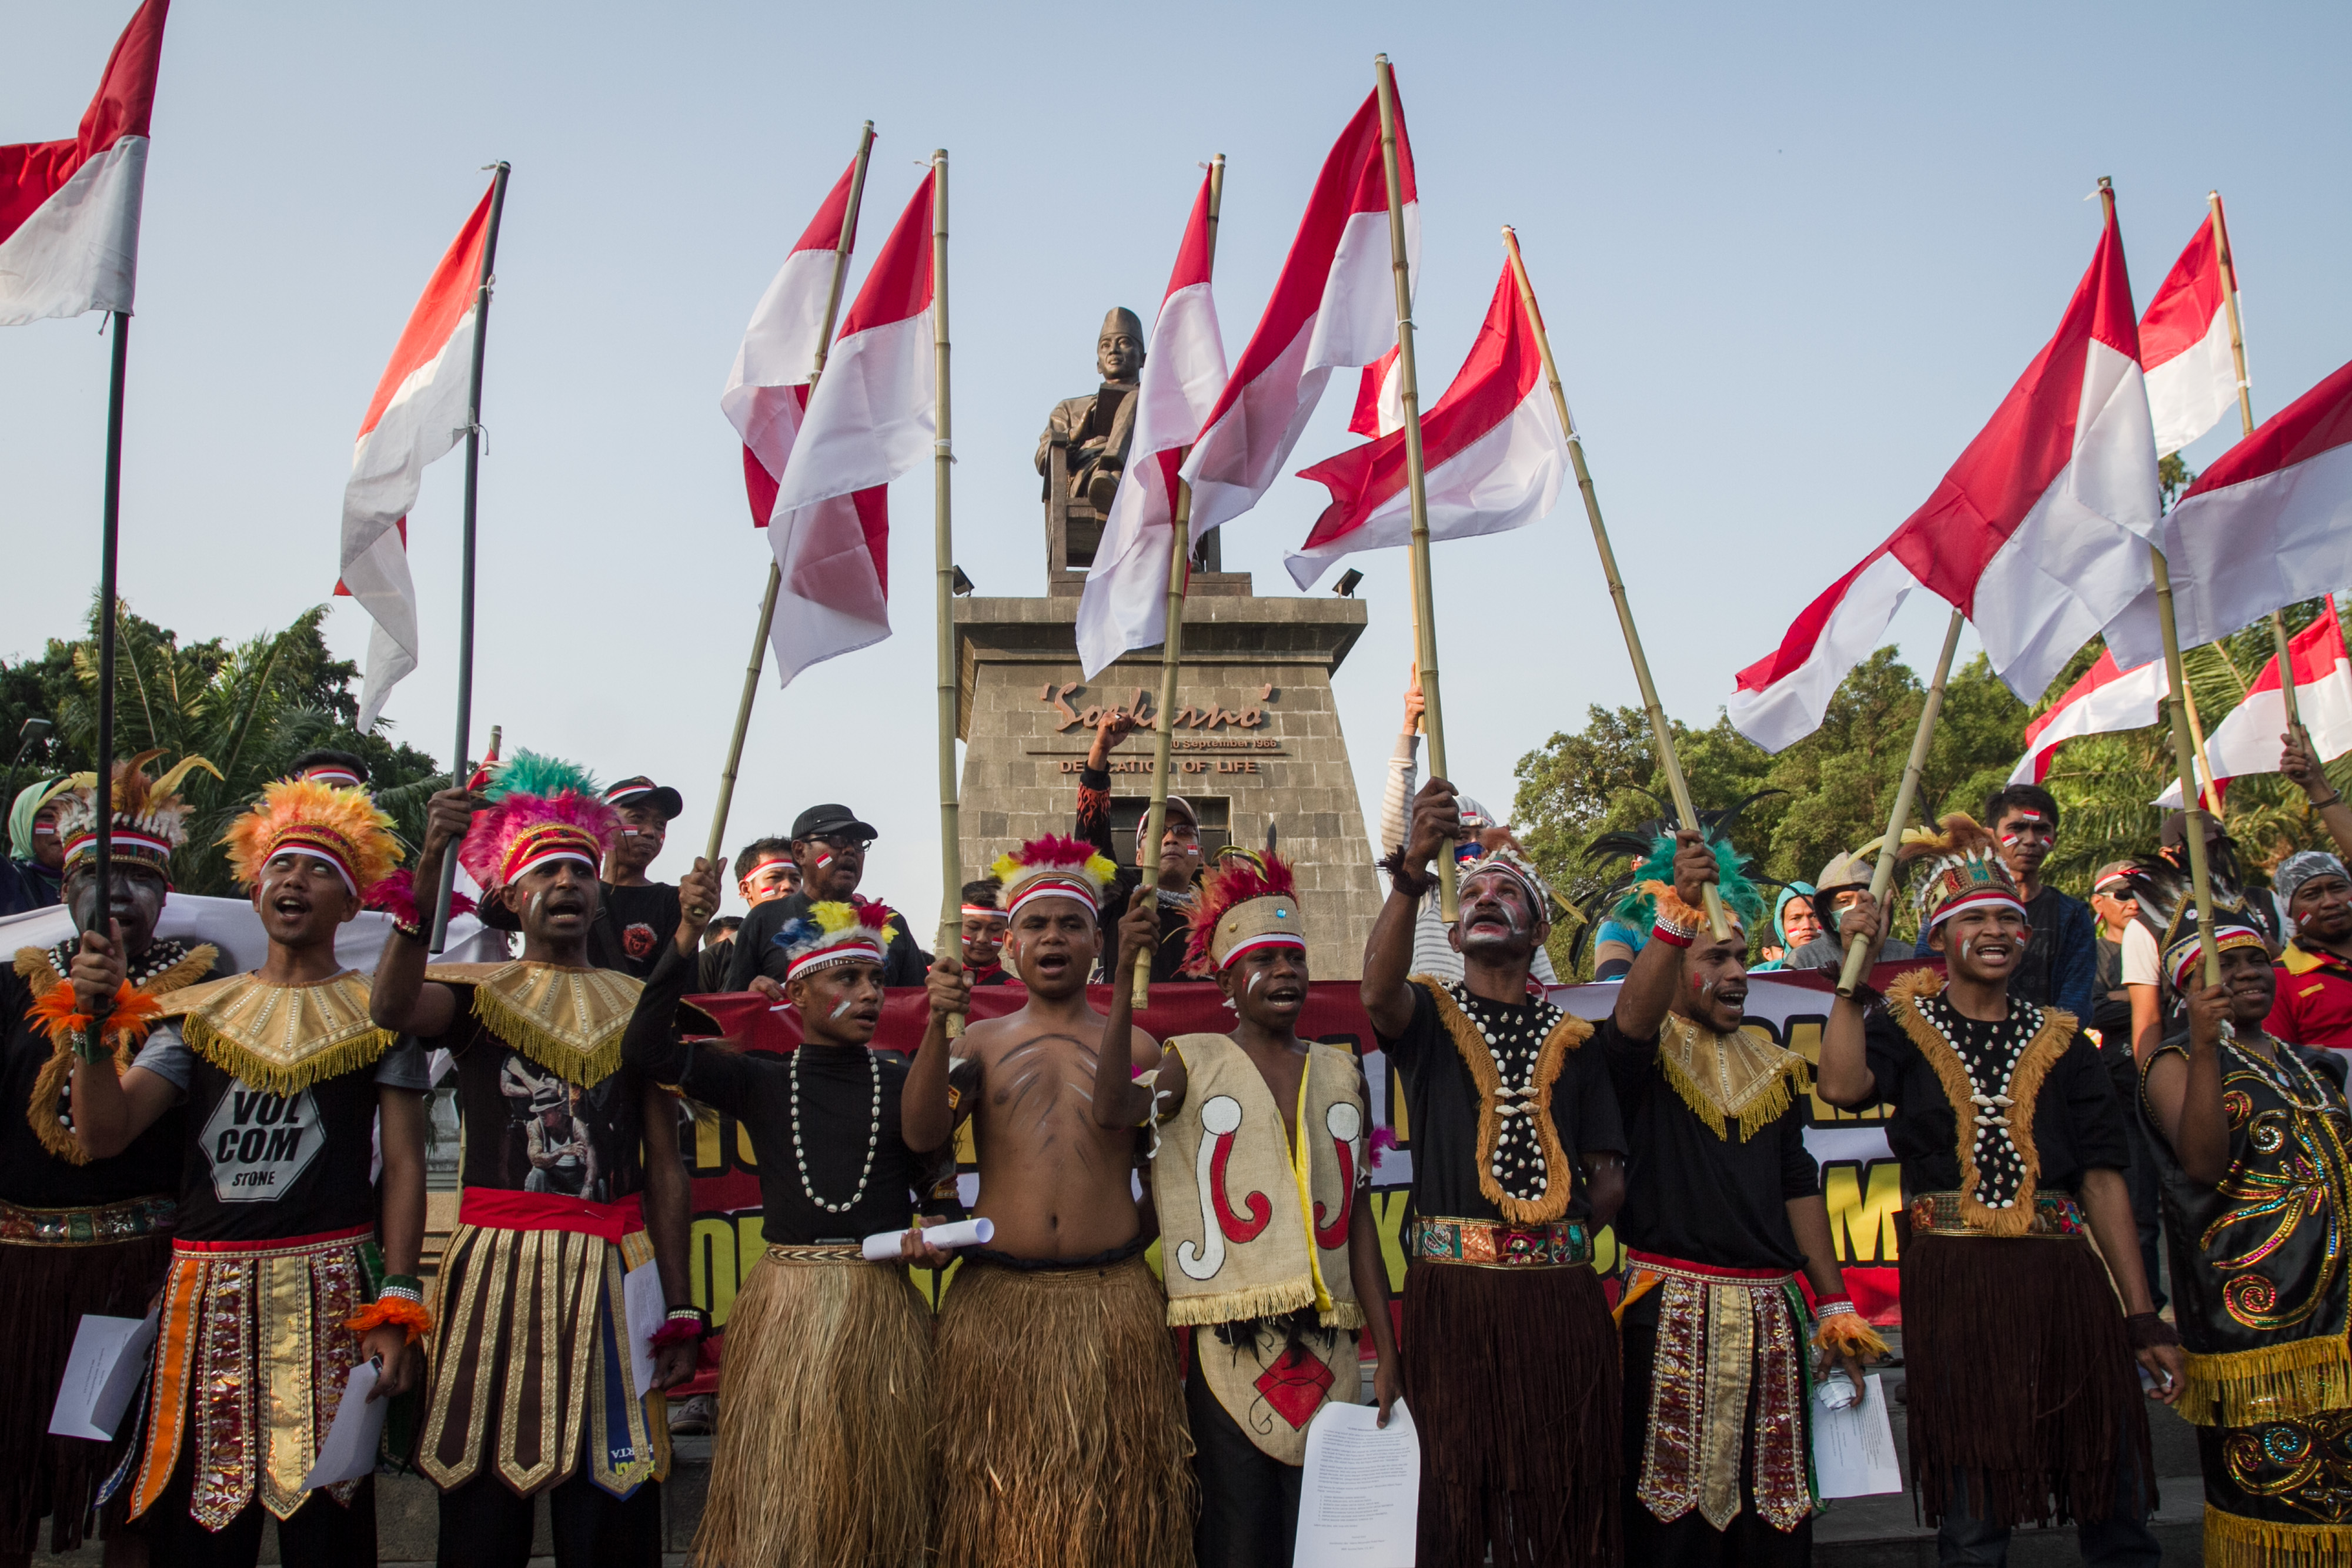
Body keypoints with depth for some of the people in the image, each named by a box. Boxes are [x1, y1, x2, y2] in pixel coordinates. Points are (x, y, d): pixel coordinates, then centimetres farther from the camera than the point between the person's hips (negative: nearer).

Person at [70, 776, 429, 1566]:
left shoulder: (378, 1012, 4)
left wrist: (396, 1303, -7)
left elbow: (404, 1165, 1)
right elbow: (102, 1134, 4)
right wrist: (96, 1018, -11)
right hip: (204, 1293, 3)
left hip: (329, 1292, -3)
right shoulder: (199, 1012, 14)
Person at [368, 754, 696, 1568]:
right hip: (495, 1267, -1)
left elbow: (666, 1168, 7)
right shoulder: (476, 993, 6)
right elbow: (392, 1006, -18)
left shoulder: (640, 1007, 10)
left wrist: (680, 1310, 2)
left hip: (611, 1272, 1)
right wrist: (429, 865, -29)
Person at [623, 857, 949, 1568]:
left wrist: (935, 1236, -14)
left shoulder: (904, 1082, 5)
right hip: (785, 1302, 0)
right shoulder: (762, 1081, 4)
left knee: (875, 1494, 8)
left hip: (882, 1303, 1)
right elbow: (647, 1050, -7)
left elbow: (938, 1181, 8)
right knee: (778, 1494, 5)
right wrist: (687, 937, -13)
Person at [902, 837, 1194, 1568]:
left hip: (1112, 1297, 0)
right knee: (998, 1500, 7)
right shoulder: (981, 1041, 9)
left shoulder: (1134, 1046, 9)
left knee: (1112, 1499, 6)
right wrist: (937, 1024, -19)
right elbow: (920, 1133, -8)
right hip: (995, 1299, 0)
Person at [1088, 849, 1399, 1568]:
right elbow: (1112, 1111, -21)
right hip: (1230, 1340, -3)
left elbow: (1359, 1220, 9)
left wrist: (1386, 1349, 5)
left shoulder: (1341, 1073, 11)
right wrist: (1126, 980, -25)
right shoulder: (1194, 1062, 1)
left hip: (1327, 1345, 3)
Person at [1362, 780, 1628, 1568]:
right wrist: (1412, 871, -33)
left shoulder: (1570, 1039, 13)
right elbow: (1377, 991, -20)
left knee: (1565, 1484, 6)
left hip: (1559, 1294, 3)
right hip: (1453, 1290, -2)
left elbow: (1609, 1177, 13)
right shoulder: (1430, 1017, 5)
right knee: (1457, 1481, 2)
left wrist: (1562, 1229, -5)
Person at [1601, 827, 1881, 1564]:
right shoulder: (1646, 1055, -2)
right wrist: (1676, 914, -38)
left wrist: (1834, 1305, 13)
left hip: (1771, 1321, 5)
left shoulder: (1772, 1067, 16)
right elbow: (1631, 1018, -27)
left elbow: (1799, 1189, 17)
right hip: (1670, 1316, -5)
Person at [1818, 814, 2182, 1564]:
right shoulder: (1907, 1026, 4)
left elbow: (2103, 1180, 7)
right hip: (1955, 1285, -2)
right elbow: (1842, 1085, -18)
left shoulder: (2059, 1041, 11)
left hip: (2064, 1282, 2)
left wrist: (2142, 1317, 2)